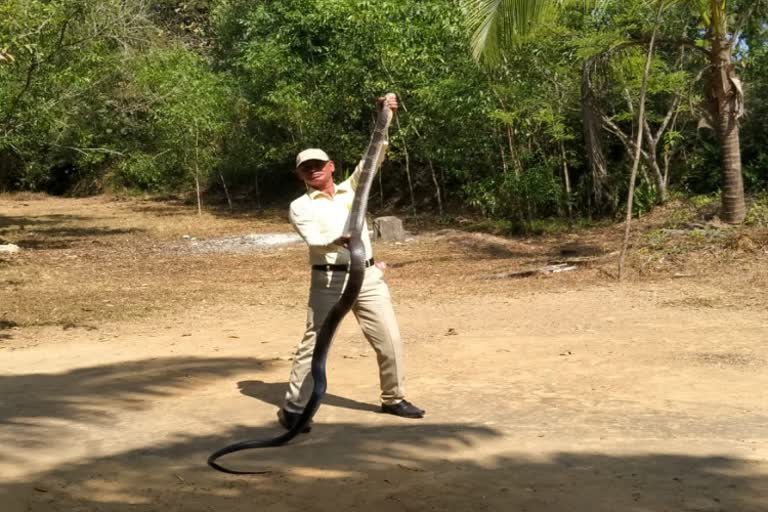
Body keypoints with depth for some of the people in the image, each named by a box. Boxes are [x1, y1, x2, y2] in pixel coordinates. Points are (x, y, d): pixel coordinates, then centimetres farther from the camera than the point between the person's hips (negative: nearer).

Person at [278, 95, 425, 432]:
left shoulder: (350, 189, 15)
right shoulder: (300, 206, 2)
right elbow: (313, 239, -15)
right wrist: (339, 240, -36)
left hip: (368, 277, 4)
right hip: (329, 281, -4)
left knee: (390, 339, 6)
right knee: (314, 344, -4)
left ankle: (393, 398, 22)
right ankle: (293, 408, 3)